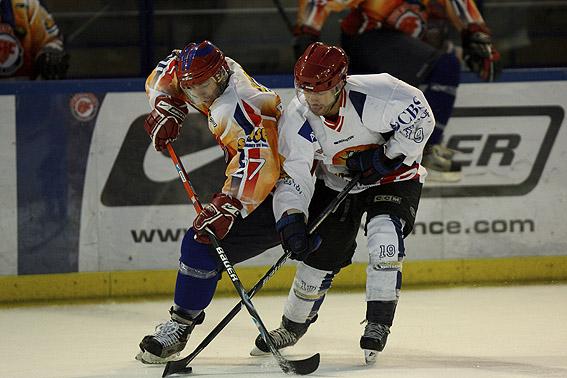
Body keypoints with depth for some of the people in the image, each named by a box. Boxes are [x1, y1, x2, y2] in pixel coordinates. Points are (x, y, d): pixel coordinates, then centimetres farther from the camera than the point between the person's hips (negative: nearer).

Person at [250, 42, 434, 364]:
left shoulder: (373, 95, -33)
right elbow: (292, 173, -20)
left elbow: (420, 117, -21)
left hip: (393, 178, -3)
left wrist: (388, 156, -24)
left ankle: (378, 325, -18)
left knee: (384, 237, -28)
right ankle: (293, 326, 30)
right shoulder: (297, 119, -22)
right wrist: (291, 218, -33)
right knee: (319, 256, 6)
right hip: (336, 185, 3)